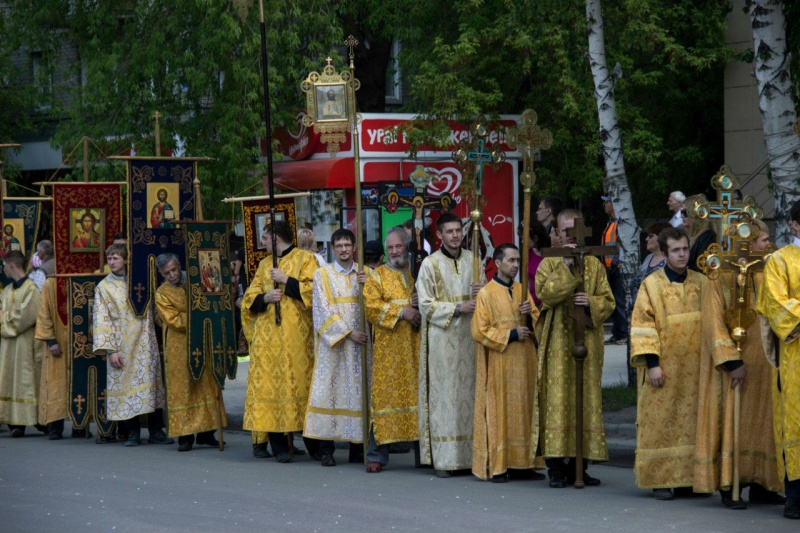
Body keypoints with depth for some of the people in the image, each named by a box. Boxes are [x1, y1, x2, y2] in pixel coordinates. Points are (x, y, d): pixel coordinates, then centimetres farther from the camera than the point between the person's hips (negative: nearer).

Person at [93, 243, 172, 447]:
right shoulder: (103, 287, 4)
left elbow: (150, 311, 19)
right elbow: (101, 320, -1)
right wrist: (110, 349, -10)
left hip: (145, 343, 2)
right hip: (122, 345, -2)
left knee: (152, 383, -1)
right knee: (127, 385, -2)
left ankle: (156, 431, 4)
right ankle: (133, 433, 6)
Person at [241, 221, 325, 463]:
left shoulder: (305, 259, 4)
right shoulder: (264, 264, 19)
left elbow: (314, 290, -8)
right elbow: (249, 299, 15)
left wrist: (286, 281, -11)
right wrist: (265, 298, -5)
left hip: (296, 334, -4)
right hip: (267, 337, 4)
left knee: (301, 383, -6)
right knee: (270, 386, -4)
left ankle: (315, 445, -2)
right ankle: (278, 444, -2)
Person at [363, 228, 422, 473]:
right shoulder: (378, 276, 7)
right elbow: (371, 306, -5)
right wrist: (401, 311, -14)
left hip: (416, 348, 2)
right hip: (388, 349, -2)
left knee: (418, 394, 2)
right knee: (384, 395, -6)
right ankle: (377, 455, -4)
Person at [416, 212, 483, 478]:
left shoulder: (472, 260, 11)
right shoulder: (430, 264, -3)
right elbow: (426, 305, -6)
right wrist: (458, 308, -15)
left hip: (468, 336, 4)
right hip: (441, 339, -4)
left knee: (469, 392, 3)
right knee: (444, 395, -4)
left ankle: (470, 453, 6)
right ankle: (442, 458, -2)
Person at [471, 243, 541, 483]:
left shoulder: (522, 290, 13)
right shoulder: (486, 294, -4)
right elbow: (480, 331, -9)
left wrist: (530, 314, -6)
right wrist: (511, 335, -13)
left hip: (524, 363, 5)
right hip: (499, 365, -5)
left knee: (524, 410, 4)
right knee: (499, 413, -5)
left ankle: (523, 462, 8)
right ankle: (496, 466, -2)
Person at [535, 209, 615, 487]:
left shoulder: (595, 264, 12)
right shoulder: (549, 263, 6)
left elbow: (608, 301, 6)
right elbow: (545, 293, -12)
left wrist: (591, 304, -14)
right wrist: (566, 266, -15)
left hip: (587, 340, 3)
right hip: (558, 342, -3)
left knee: (585, 399, 2)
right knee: (557, 397, -8)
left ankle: (578, 464, 8)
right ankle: (557, 467, -7)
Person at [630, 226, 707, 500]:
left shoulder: (701, 283, 9)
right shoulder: (651, 285, -1)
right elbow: (642, 326, -4)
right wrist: (652, 363, -12)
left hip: (695, 369, 3)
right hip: (664, 368, -3)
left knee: (692, 423, 3)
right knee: (661, 423, -3)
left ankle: (688, 479, 9)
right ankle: (660, 480, 2)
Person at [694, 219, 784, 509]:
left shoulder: (764, 275, 12)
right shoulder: (721, 278, -10)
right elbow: (715, 324, -15)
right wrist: (732, 362, -21)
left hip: (762, 365, 7)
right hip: (734, 364, -7)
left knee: (760, 422, 8)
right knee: (732, 422, -5)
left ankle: (759, 484, 14)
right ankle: (728, 488, -1)